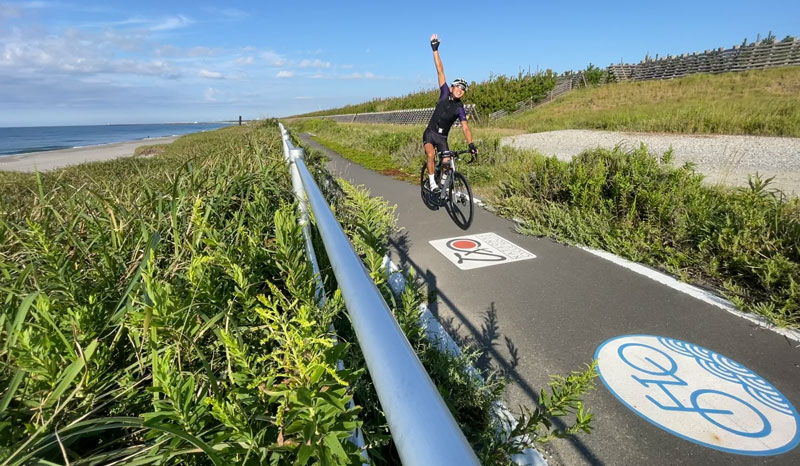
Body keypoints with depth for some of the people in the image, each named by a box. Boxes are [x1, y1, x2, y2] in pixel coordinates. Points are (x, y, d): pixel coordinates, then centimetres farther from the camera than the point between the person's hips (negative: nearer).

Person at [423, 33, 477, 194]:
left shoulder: (460, 108, -7)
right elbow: (440, 71, -9)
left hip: (442, 137, 1)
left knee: (447, 163, -8)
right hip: (430, 133, -1)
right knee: (431, 155, -27)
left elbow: (465, 128, -17)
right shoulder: (445, 94, -6)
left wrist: (471, 145, -31)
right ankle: (432, 182, -13)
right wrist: (435, 50, -11)